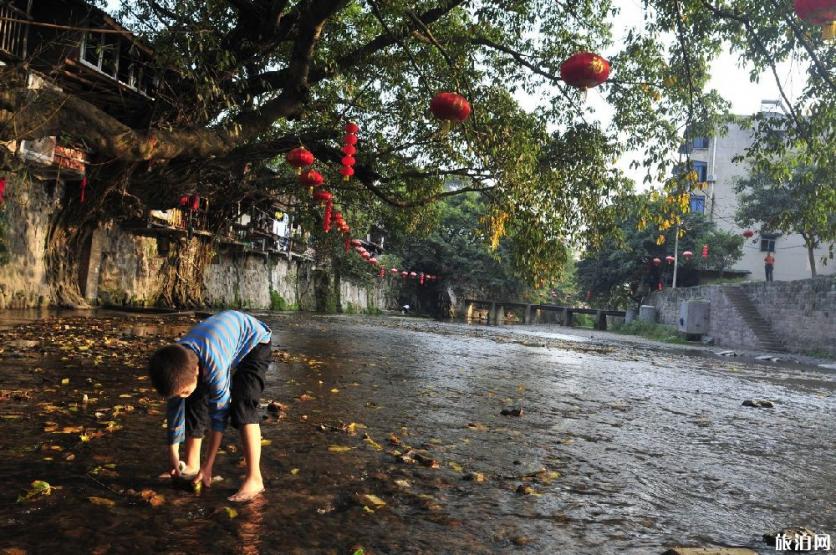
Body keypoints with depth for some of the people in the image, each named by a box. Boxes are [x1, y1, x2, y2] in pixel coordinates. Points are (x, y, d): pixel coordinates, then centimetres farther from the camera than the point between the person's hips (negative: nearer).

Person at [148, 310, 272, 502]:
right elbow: (175, 407, -7)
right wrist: (173, 456, 1)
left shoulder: (215, 366, -41)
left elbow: (220, 412, -31)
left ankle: (254, 479, -23)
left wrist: (208, 466, -23)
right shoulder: (176, 367, -21)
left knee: (242, 405, -24)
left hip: (253, 341, -7)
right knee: (196, 402, -1)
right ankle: (192, 466, 16)